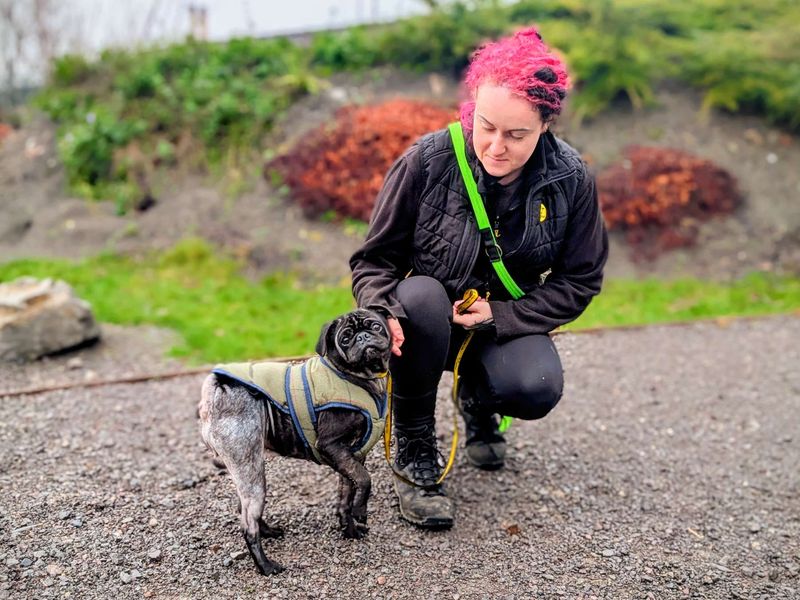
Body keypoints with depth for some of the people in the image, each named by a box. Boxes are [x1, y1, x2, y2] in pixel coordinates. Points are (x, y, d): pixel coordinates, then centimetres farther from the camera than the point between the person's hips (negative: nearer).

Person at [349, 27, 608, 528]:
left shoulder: (571, 180, -13)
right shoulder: (428, 160, -18)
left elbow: (580, 280, -5)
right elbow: (375, 258, -10)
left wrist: (501, 315, -18)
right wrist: (381, 313, -32)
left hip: (507, 321, 1)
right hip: (428, 321, -1)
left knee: (537, 390, -30)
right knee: (420, 295, -36)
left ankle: (477, 398, 12)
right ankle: (414, 451, -13)